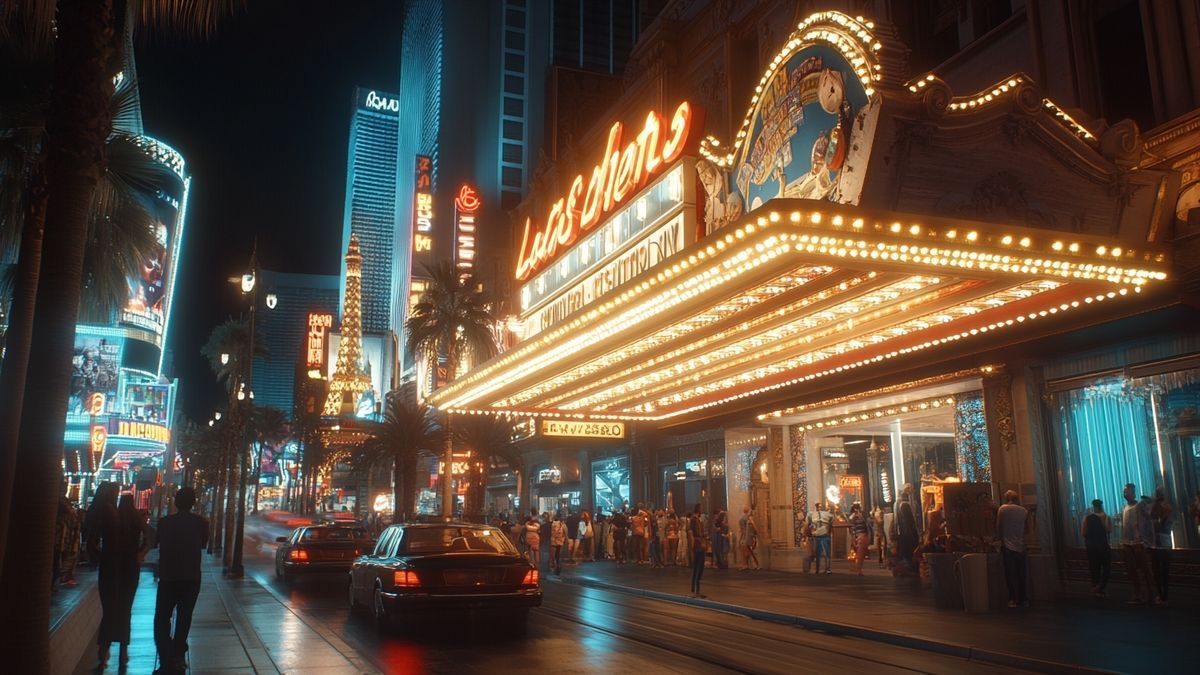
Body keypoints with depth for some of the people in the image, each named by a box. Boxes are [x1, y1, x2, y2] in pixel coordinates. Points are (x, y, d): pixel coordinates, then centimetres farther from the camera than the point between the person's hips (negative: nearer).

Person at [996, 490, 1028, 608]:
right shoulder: (1024, 511, 4)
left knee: (1010, 574, 0)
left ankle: (1013, 599, -4)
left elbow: (998, 527, -4)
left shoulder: (1003, 509, -4)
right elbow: (1025, 529, 11)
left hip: (1008, 546, -3)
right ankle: (1023, 599, 15)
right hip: (1020, 547, 3)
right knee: (1021, 574, 10)